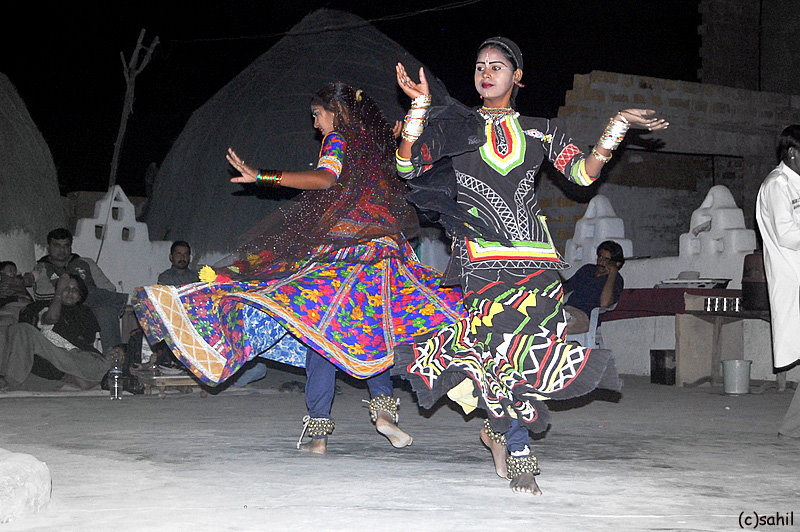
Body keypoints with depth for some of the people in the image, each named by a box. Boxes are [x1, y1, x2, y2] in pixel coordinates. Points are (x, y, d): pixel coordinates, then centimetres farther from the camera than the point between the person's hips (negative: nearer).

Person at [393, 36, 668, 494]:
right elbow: (408, 166, 2)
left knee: (530, 348, -6)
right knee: (496, 345, -12)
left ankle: (499, 429, 18)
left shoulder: (540, 130, 18)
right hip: (480, 254, -2)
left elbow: (584, 172, 9)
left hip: (534, 257, 2)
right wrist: (420, 105, -6)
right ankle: (519, 450, 1)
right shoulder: (456, 126, 14)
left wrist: (619, 125, 1)